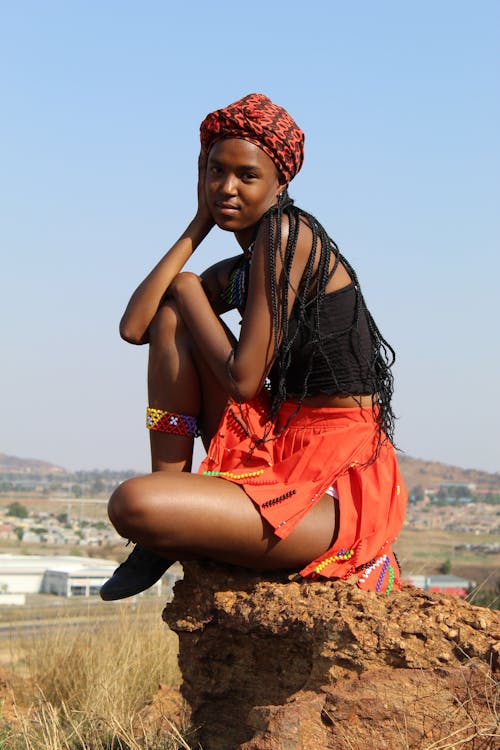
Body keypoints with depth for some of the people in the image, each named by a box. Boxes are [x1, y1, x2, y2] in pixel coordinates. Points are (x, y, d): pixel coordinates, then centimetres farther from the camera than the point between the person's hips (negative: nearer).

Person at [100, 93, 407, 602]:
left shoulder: (286, 234, -10)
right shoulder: (236, 272, 16)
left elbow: (243, 379, -14)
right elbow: (134, 327, 4)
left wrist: (189, 291, 2)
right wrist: (199, 225, 9)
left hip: (339, 485, -9)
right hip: (278, 454, 9)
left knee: (133, 506, -27)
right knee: (171, 315, 6)